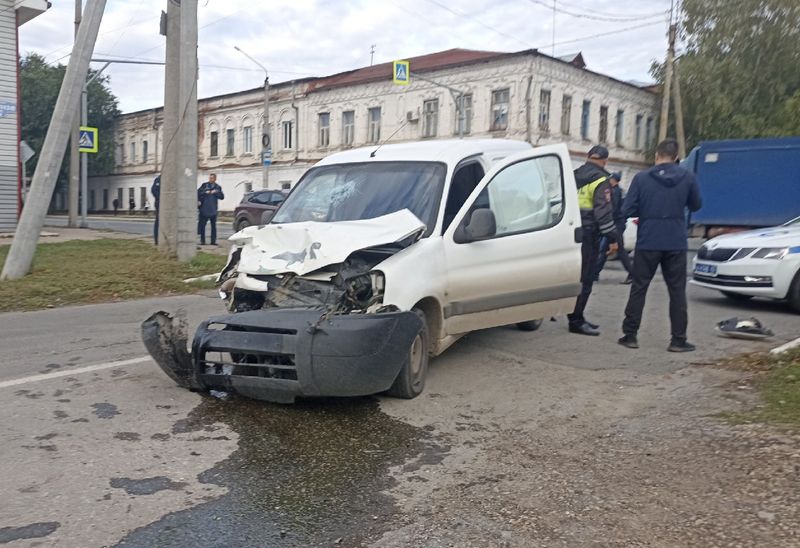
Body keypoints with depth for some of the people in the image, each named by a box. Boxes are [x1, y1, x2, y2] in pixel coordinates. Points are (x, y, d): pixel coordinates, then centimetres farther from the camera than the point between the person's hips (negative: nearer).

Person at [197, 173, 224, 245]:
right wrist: (205, 192, -14)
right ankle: (202, 241, 4)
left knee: (213, 226, 5)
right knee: (202, 225, -2)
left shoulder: (218, 187, 11)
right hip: (204, 209, -2)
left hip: (213, 209, 2)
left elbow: (222, 197, 4)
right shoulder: (204, 185, 6)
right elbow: (198, 192, 0)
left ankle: (213, 241, 11)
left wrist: (216, 193, -10)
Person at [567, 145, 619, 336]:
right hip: (588, 234, -8)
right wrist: (612, 238, -12)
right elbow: (603, 211, -16)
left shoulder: (574, 176, 15)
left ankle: (576, 317, 21)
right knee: (585, 279, -5)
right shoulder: (600, 180, -10)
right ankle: (576, 321, -5)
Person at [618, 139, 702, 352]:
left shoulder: (641, 178, -5)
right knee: (677, 291, 8)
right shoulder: (687, 178, 0)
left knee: (638, 288, 7)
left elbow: (627, 210, -7)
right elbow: (696, 205, 12)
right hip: (676, 243, 1)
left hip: (647, 242, -1)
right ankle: (678, 339, 10)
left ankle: (630, 335, 10)